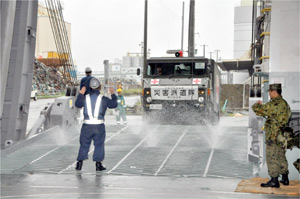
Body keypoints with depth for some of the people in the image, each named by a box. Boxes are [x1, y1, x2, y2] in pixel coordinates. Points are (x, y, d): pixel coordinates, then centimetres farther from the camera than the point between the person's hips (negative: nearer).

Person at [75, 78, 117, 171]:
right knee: (99, 145, 10)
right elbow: (114, 104, 12)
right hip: (99, 126, -1)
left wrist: (81, 94, 28)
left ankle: (79, 163, 11)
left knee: (84, 145, 12)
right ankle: (98, 164, 10)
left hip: (87, 125, 1)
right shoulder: (103, 99, -2)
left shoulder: (85, 97, 2)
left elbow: (77, 104, 20)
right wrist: (113, 94, 26)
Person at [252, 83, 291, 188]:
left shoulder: (274, 104, -18)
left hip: (274, 135, -9)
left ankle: (274, 180, 0)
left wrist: (257, 104, 7)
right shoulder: (285, 103, 11)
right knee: (281, 157, 18)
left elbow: (256, 109, -16)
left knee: (272, 158, -2)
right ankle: (285, 178, 25)